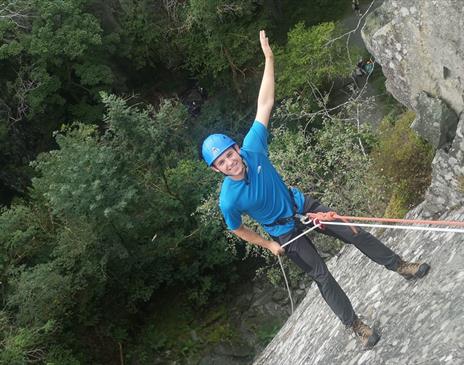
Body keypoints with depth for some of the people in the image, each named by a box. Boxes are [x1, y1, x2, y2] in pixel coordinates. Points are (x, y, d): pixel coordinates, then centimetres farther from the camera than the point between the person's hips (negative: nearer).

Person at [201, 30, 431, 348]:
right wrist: (269, 245, 1)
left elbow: (265, 104, -24)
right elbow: (238, 229, -8)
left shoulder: (252, 149, -25)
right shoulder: (228, 200, -29)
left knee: (356, 234, 6)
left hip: (303, 206, 3)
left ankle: (400, 266, 27)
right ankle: (355, 325, 18)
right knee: (322, 276, 1)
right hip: (285, 233, -3)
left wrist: (269, 59, -27)